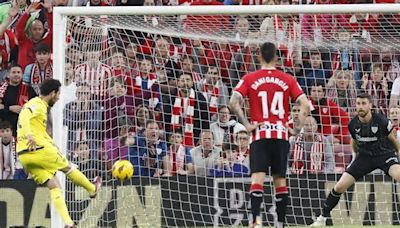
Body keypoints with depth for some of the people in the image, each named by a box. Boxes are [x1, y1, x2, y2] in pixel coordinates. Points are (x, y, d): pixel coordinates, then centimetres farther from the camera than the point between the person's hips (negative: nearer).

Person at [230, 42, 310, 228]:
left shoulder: (250, 79, 2)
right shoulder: (287, 79, 6)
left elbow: (234, 102, -11)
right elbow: (305, 105, -2)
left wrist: (246, 125, -6)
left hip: (260, 135, -2)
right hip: (281, 135, 2)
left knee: (257, 178, -10)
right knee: (280, 180, 12)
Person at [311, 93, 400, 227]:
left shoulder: (381, 121, -19)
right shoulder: (353, 125, -7)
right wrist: (355, 155, 23)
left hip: (384, 154, -4)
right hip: (365, 156, 4)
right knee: (340, 187, -4)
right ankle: (322, 218, 11)